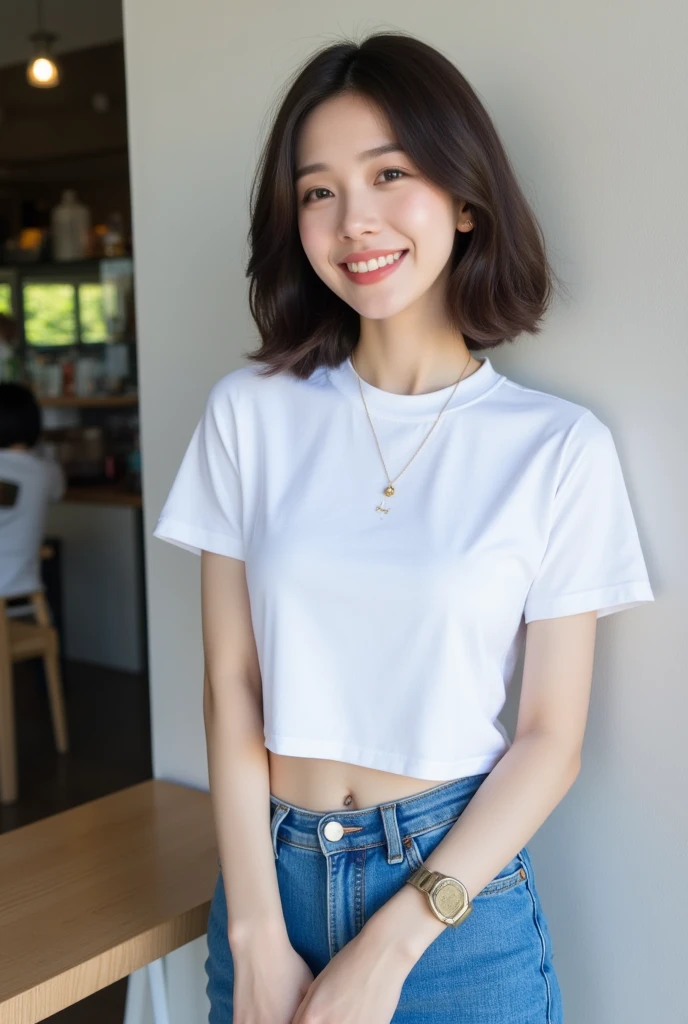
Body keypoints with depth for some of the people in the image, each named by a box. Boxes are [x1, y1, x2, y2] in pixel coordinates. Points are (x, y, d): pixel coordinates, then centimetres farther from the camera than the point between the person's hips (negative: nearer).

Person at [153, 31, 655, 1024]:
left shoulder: (560, 447, -9)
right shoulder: (250, 411, -3)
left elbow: (551, 738, -7)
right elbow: (232, 685, -4)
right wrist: (258, 938, -8)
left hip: (458, 882, -1)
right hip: (273, 866, 2)